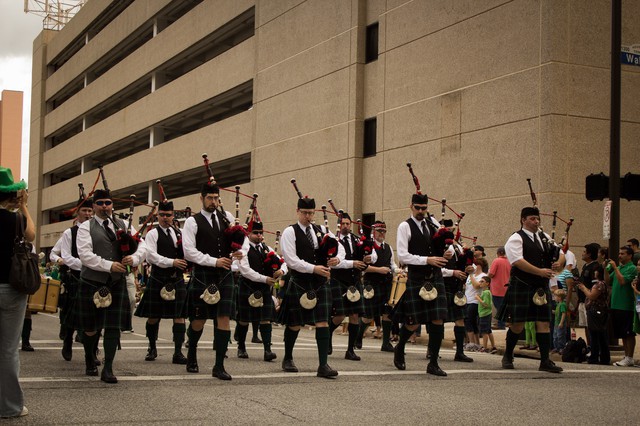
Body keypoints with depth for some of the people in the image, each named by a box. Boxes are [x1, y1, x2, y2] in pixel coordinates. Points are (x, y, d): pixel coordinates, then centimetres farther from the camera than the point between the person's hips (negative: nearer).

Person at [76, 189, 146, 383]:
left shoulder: (123, 225, 11)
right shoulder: (86, 227, 0)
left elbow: (141, 244, 8)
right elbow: (85, 254, -12)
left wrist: (134, 258, -13)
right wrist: (109, 265, -20)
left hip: (117, 282, 2)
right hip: (92, 282, -2)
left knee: (114, 326, -4)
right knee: (91, 327, 8)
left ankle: (108, 369, 0)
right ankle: (89, 362, 32)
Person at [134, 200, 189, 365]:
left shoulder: (179, 233, 12)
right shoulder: (152, 234, -2)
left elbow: (186, 254, 15)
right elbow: (151, 255, -13)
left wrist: (185, 263, -7)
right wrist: (172, 262, -20)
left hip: (177, 280, 3)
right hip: (158, 280, -3)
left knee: (179, 316, -3)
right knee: (153, 316, 6)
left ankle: (178, 353, -3)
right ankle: (152, 348, 26)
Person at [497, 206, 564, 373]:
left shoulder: (544, 237, 16)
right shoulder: (516, 239, -6)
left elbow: (561, 254, 19)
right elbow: (518, 261, -18)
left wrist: (558, 263, -5)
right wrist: (540, 271, -22)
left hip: (541, 288, 6)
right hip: (521, 288, -6)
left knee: (543, 323, 0)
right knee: (517, 324, 0)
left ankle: (545, 361, 2)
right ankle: (508, 356, 20)